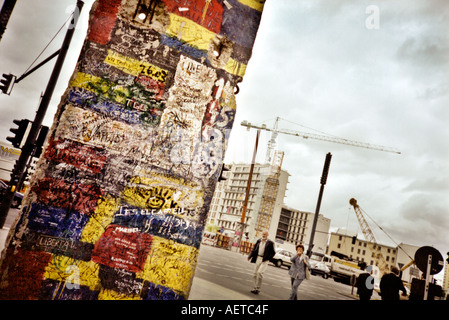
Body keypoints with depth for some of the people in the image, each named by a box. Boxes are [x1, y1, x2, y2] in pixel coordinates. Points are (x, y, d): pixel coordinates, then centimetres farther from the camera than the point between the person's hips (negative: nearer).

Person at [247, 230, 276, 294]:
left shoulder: (270, 243, -5)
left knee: (260, 272, -18)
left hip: (264, 260, -5)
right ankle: (255, 288, 19)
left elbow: (273, 253, -2)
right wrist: (250, 256, 0)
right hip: (258, 258, 5)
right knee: (255, 273, 7)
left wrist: (266, 258, -12)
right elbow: (254, 249, 12)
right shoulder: (259, 241, 8)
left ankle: (258, 288, -7)